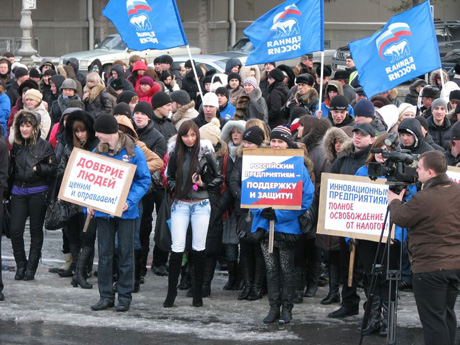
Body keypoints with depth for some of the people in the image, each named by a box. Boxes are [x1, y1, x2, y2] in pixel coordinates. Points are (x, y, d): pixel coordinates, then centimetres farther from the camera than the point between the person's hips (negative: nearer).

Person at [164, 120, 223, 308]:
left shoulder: (205, 152, -3)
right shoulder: (175, 152, 4)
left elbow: (218, 178, 4)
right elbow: (169, 176, 17)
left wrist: (203, 184, -11)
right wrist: (175, 187, -2)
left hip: (201, 205, -1)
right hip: (180, 205, 1)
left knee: (199, 248, 3)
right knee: (177, 248, -5)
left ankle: (198, 293, 11)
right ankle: (171, 293, 0)